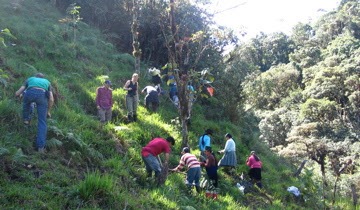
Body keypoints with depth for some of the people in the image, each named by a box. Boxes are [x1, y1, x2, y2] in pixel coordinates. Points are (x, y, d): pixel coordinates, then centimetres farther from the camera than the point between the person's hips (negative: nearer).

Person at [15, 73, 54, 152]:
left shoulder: (30, 79, 39)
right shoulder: (47, 82, 39)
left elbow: (17, 93, 30)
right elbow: (51, 99, 23)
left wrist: (18, 94, 55)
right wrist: (48, 111, 38)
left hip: (30, 93, 0)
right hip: (42, 96, 0)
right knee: (42, 122, 9)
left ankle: (26, 119, 41)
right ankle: (41, 146, 0)